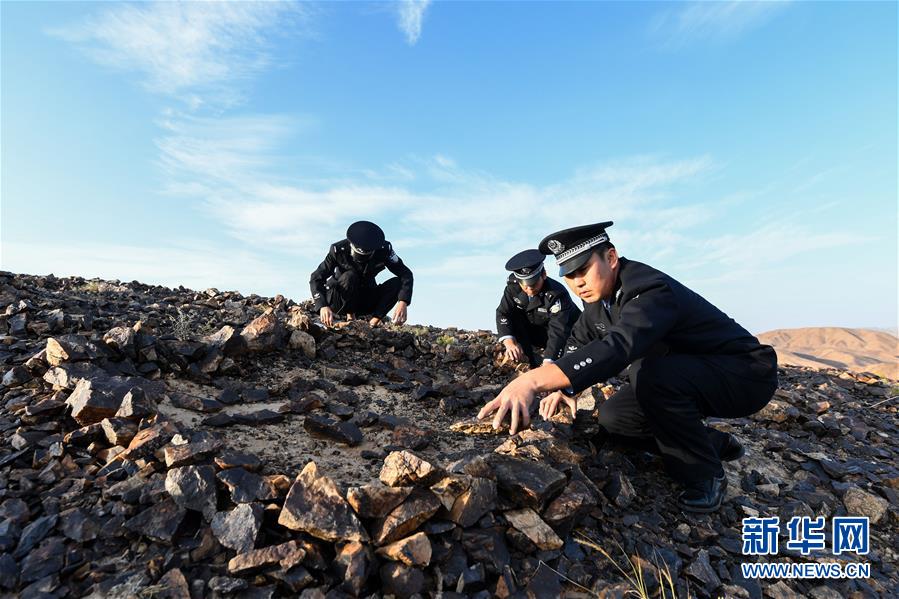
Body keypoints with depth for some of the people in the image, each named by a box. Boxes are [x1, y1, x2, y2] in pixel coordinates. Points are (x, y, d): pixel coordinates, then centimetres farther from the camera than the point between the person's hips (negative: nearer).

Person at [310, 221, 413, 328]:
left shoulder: (384, 250, -19)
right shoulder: (339, 250, -22)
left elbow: (406, 274, -21)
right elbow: (316, 278, -25)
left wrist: (403, 303, -39)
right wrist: (323, 306, -42)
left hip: (365, 302, 2)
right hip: (338, 302, -2)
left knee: (397, 283, -21)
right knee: (350, 276, -34)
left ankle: (374, 321, -21)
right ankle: (350, 317, -17)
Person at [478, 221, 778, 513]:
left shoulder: (650, 290, -32)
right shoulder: (599, 293, -4)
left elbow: (618, 347, -50)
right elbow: (579, 342, 6)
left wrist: (532, 381, -61)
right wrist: (565, 386, -13)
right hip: (677, 375, 8)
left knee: (648, 374, -36)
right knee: (612, 419, -5)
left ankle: (705, 475, -10)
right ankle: (716, 443, 15)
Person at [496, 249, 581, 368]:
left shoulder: (558, 294, -33)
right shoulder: (513, 287, -21)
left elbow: (558, 332, -40)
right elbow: (502, 313, -22)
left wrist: (547, 364, -52)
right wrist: (509, 343, -40)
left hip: (567, 333, -4)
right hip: (536, 330, 4)